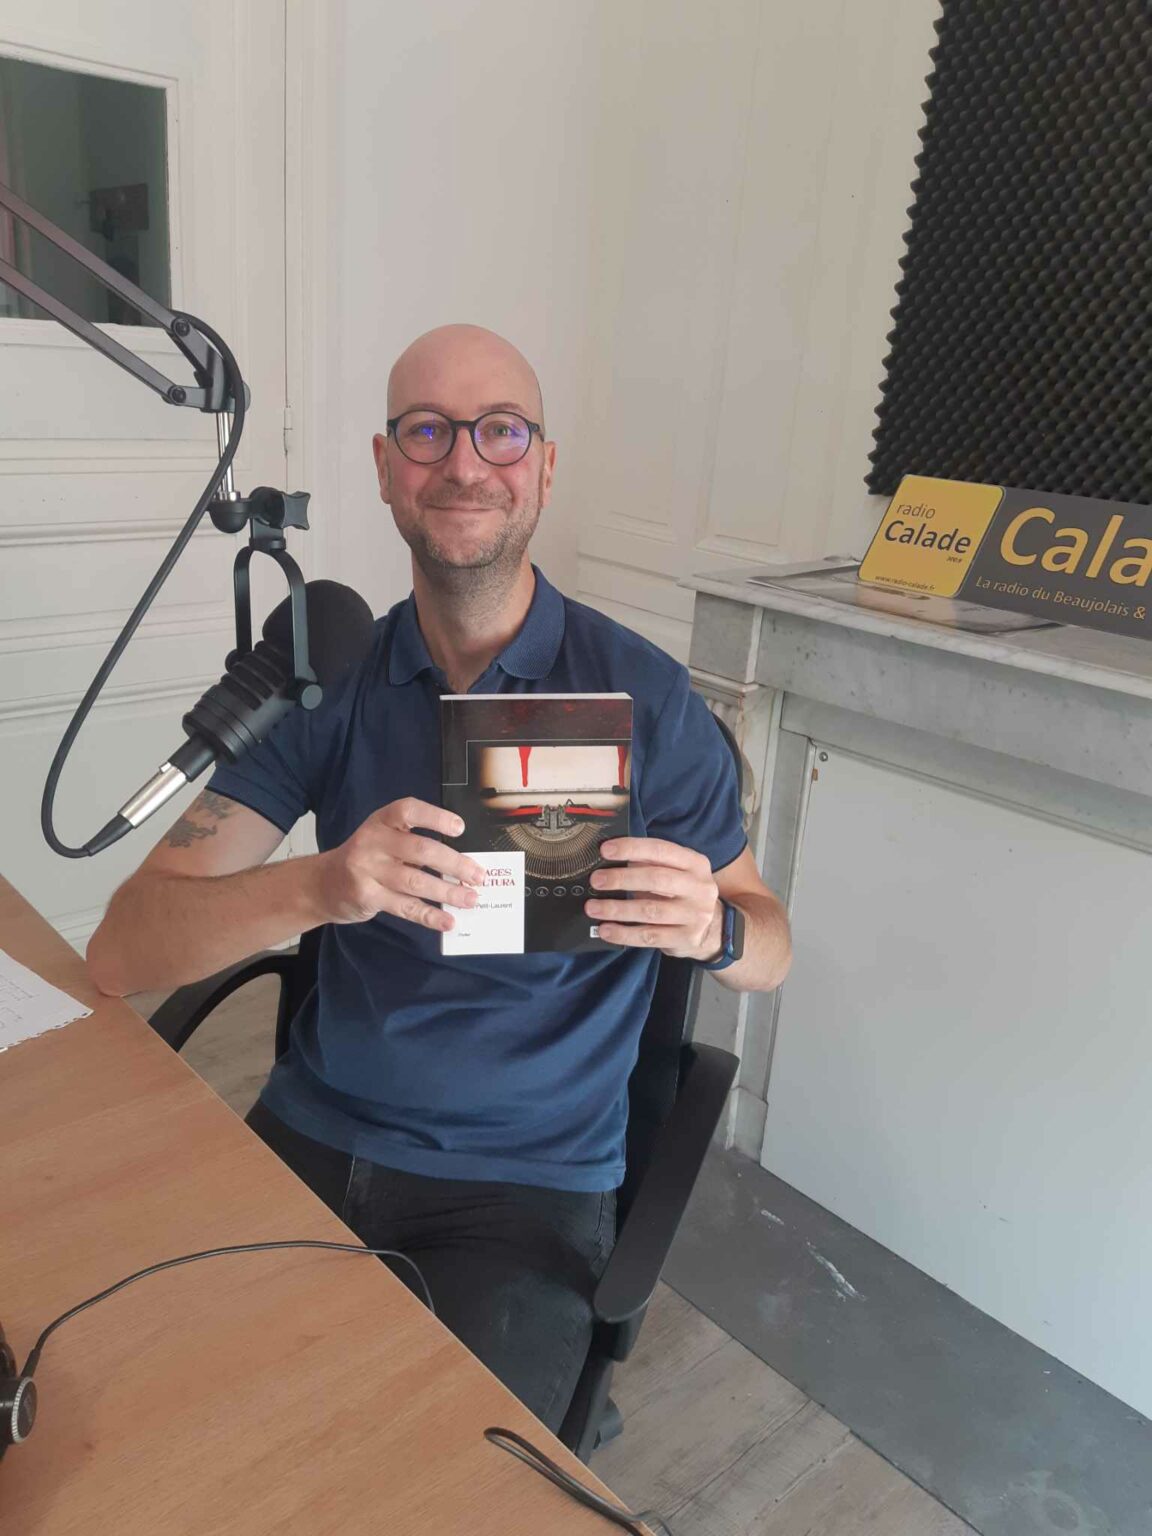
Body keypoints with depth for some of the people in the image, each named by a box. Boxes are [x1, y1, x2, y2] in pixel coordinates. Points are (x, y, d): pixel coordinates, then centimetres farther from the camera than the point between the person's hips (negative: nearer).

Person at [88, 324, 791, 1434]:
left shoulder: (641, 697, -8)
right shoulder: (330, 683, -2)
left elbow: (770, 947, 1)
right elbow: (122, 952, -10)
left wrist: (711, 926, -24)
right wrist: (321, 887, -30)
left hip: (527, 1184, -2)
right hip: (311, 1135, 3)